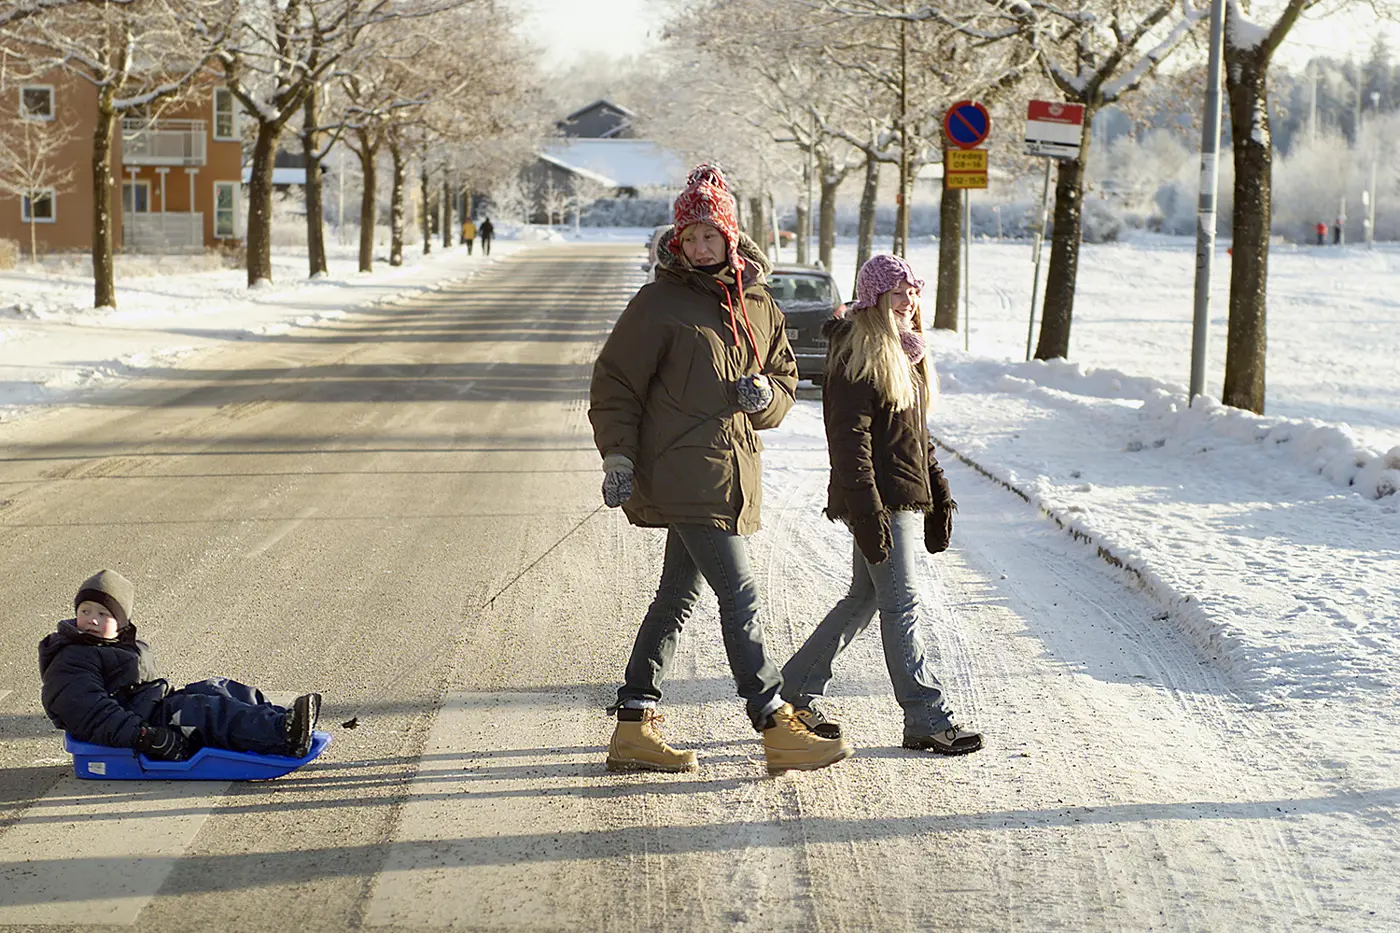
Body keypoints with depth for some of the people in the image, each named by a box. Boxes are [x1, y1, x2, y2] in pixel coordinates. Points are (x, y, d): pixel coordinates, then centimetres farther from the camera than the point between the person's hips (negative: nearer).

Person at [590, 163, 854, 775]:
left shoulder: (758, 305, 13)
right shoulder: (659, 304, -5)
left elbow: (786, 380, 22)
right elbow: (614, 384, -3)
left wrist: (767, 396, -2)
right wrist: (617, 455, -13)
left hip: (730, 474, 7)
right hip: (684, 475, -7)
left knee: (679, 598, 11)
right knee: (740, 598, -9)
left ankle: (634, 727, 18)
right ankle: (776, 729, -5)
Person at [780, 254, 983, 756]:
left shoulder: (904, 353, 18)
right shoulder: (856, 356, -12)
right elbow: (850, 440, -18)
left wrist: (939, 495, 21)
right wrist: (868, 512, -24)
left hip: (908, 501, 10)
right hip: (881, 502, -10)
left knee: (864, 598, 14)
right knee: (901, 606, -6)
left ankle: (794, 692, 23)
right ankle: (927, 719, -3)